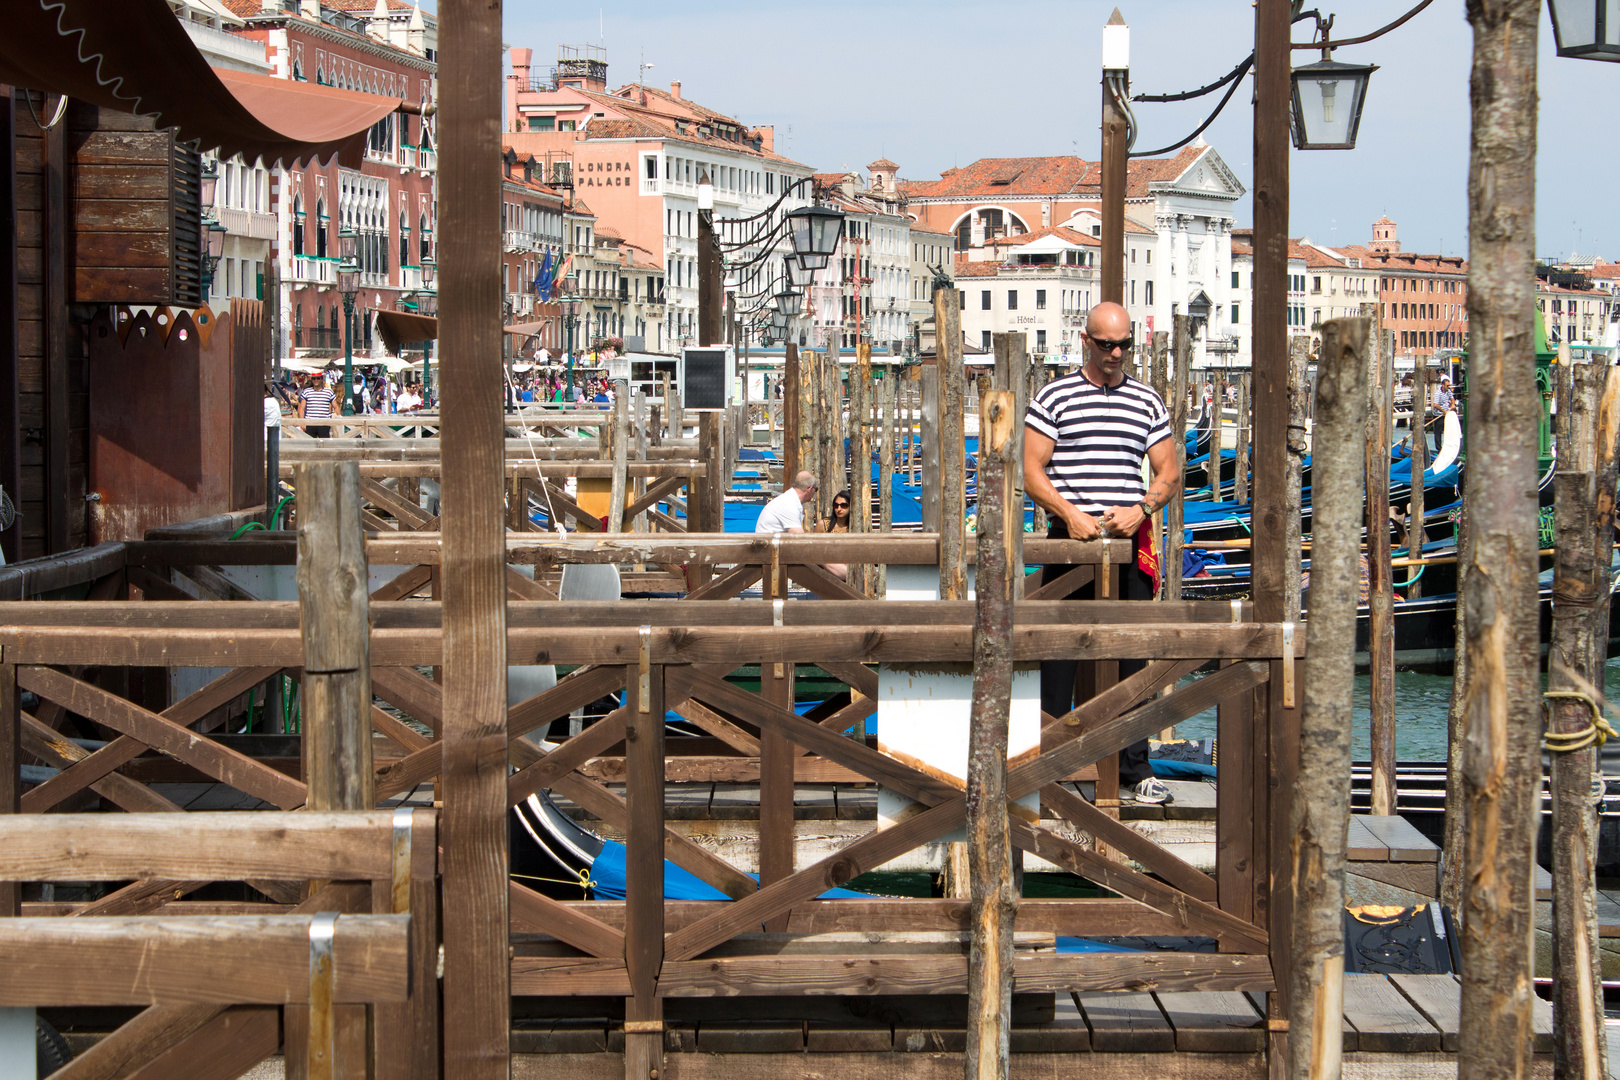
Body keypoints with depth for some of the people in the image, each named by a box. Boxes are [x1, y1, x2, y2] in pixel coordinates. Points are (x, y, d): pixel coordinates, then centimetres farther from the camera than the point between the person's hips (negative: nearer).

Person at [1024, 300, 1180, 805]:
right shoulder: (1054, 397, 2)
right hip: (1070, 538, -2)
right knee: (1057, 652, -2)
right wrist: (1070, 513, -16)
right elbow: (1032, 470, -2)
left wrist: (1141, 508, -7)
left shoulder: (1147, 401, 11)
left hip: (1131, 541, 3)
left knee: (1131, 655, 4)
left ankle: (1134, 769, 11)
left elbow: (1169, 471, 12)